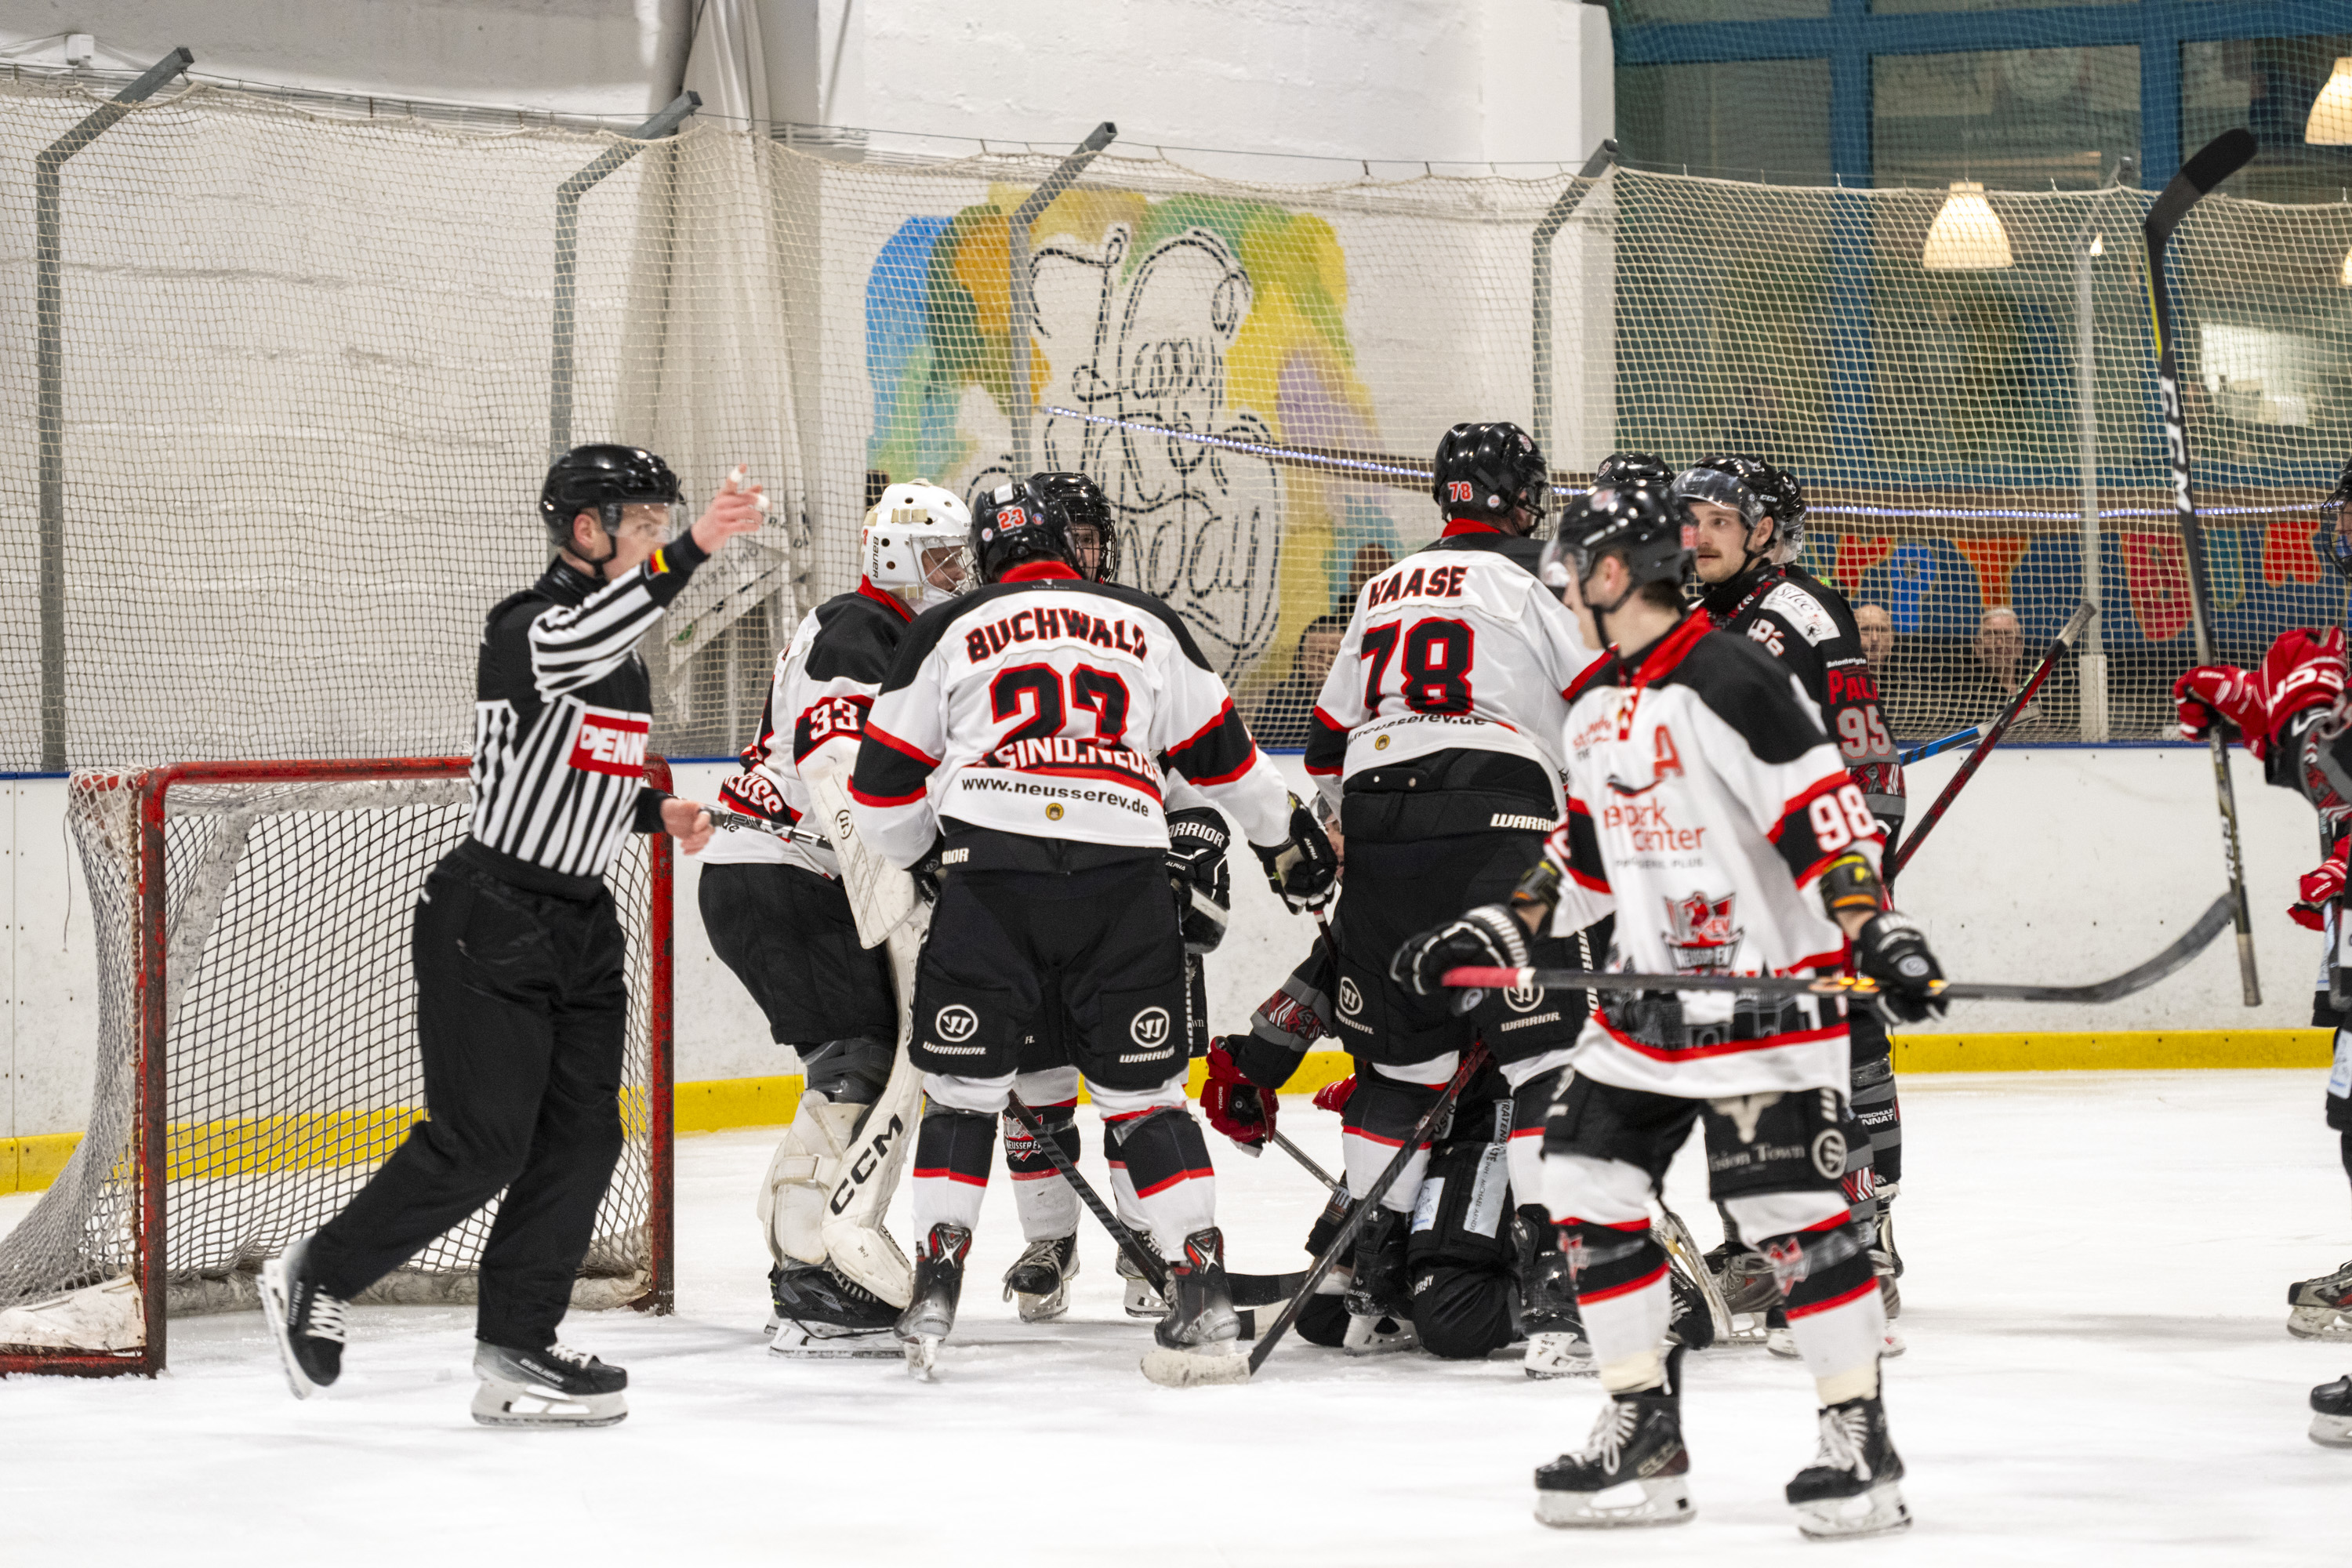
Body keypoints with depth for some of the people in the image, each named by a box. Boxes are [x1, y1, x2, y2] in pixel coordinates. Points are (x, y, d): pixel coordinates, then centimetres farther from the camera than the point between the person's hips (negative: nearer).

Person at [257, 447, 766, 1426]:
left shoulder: (624, 656, 13)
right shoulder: (523, 629, -15)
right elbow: (573, 648, -40)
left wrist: (658, 813, 6)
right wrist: (691, 553, -50)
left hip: (579, 923, 9)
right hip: (488, 922, -9)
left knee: (581, 1138, 3)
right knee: (480, 1144, -8)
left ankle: (516, 1353, 7)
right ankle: (316, 1279, 10)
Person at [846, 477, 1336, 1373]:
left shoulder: (946, 633, 14)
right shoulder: (1147, 625, 18)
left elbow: (885, 782, 14)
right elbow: (1222, 753, 24)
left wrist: (920, 862, 32)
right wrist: (1285, 837, 40)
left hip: (992, 865, -1)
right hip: (1124, 872, 1)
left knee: (964, 1084, 9)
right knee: (1143, 1088, 10)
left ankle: (935, 1289, 0)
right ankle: (1203, 1288, 3)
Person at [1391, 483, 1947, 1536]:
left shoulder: (1729, 682, -16)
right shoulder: (1594, 714, 11)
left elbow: (1823, 813, -21)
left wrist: (1874, 931, -28)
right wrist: (1497, 935, 17)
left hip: (1768, 998, -9)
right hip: (1648, 997, 9)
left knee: (1791, 1212, -10)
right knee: (1587, 1189, 3)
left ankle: (1861, 1439, 0)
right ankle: (1644, 1437, 12)